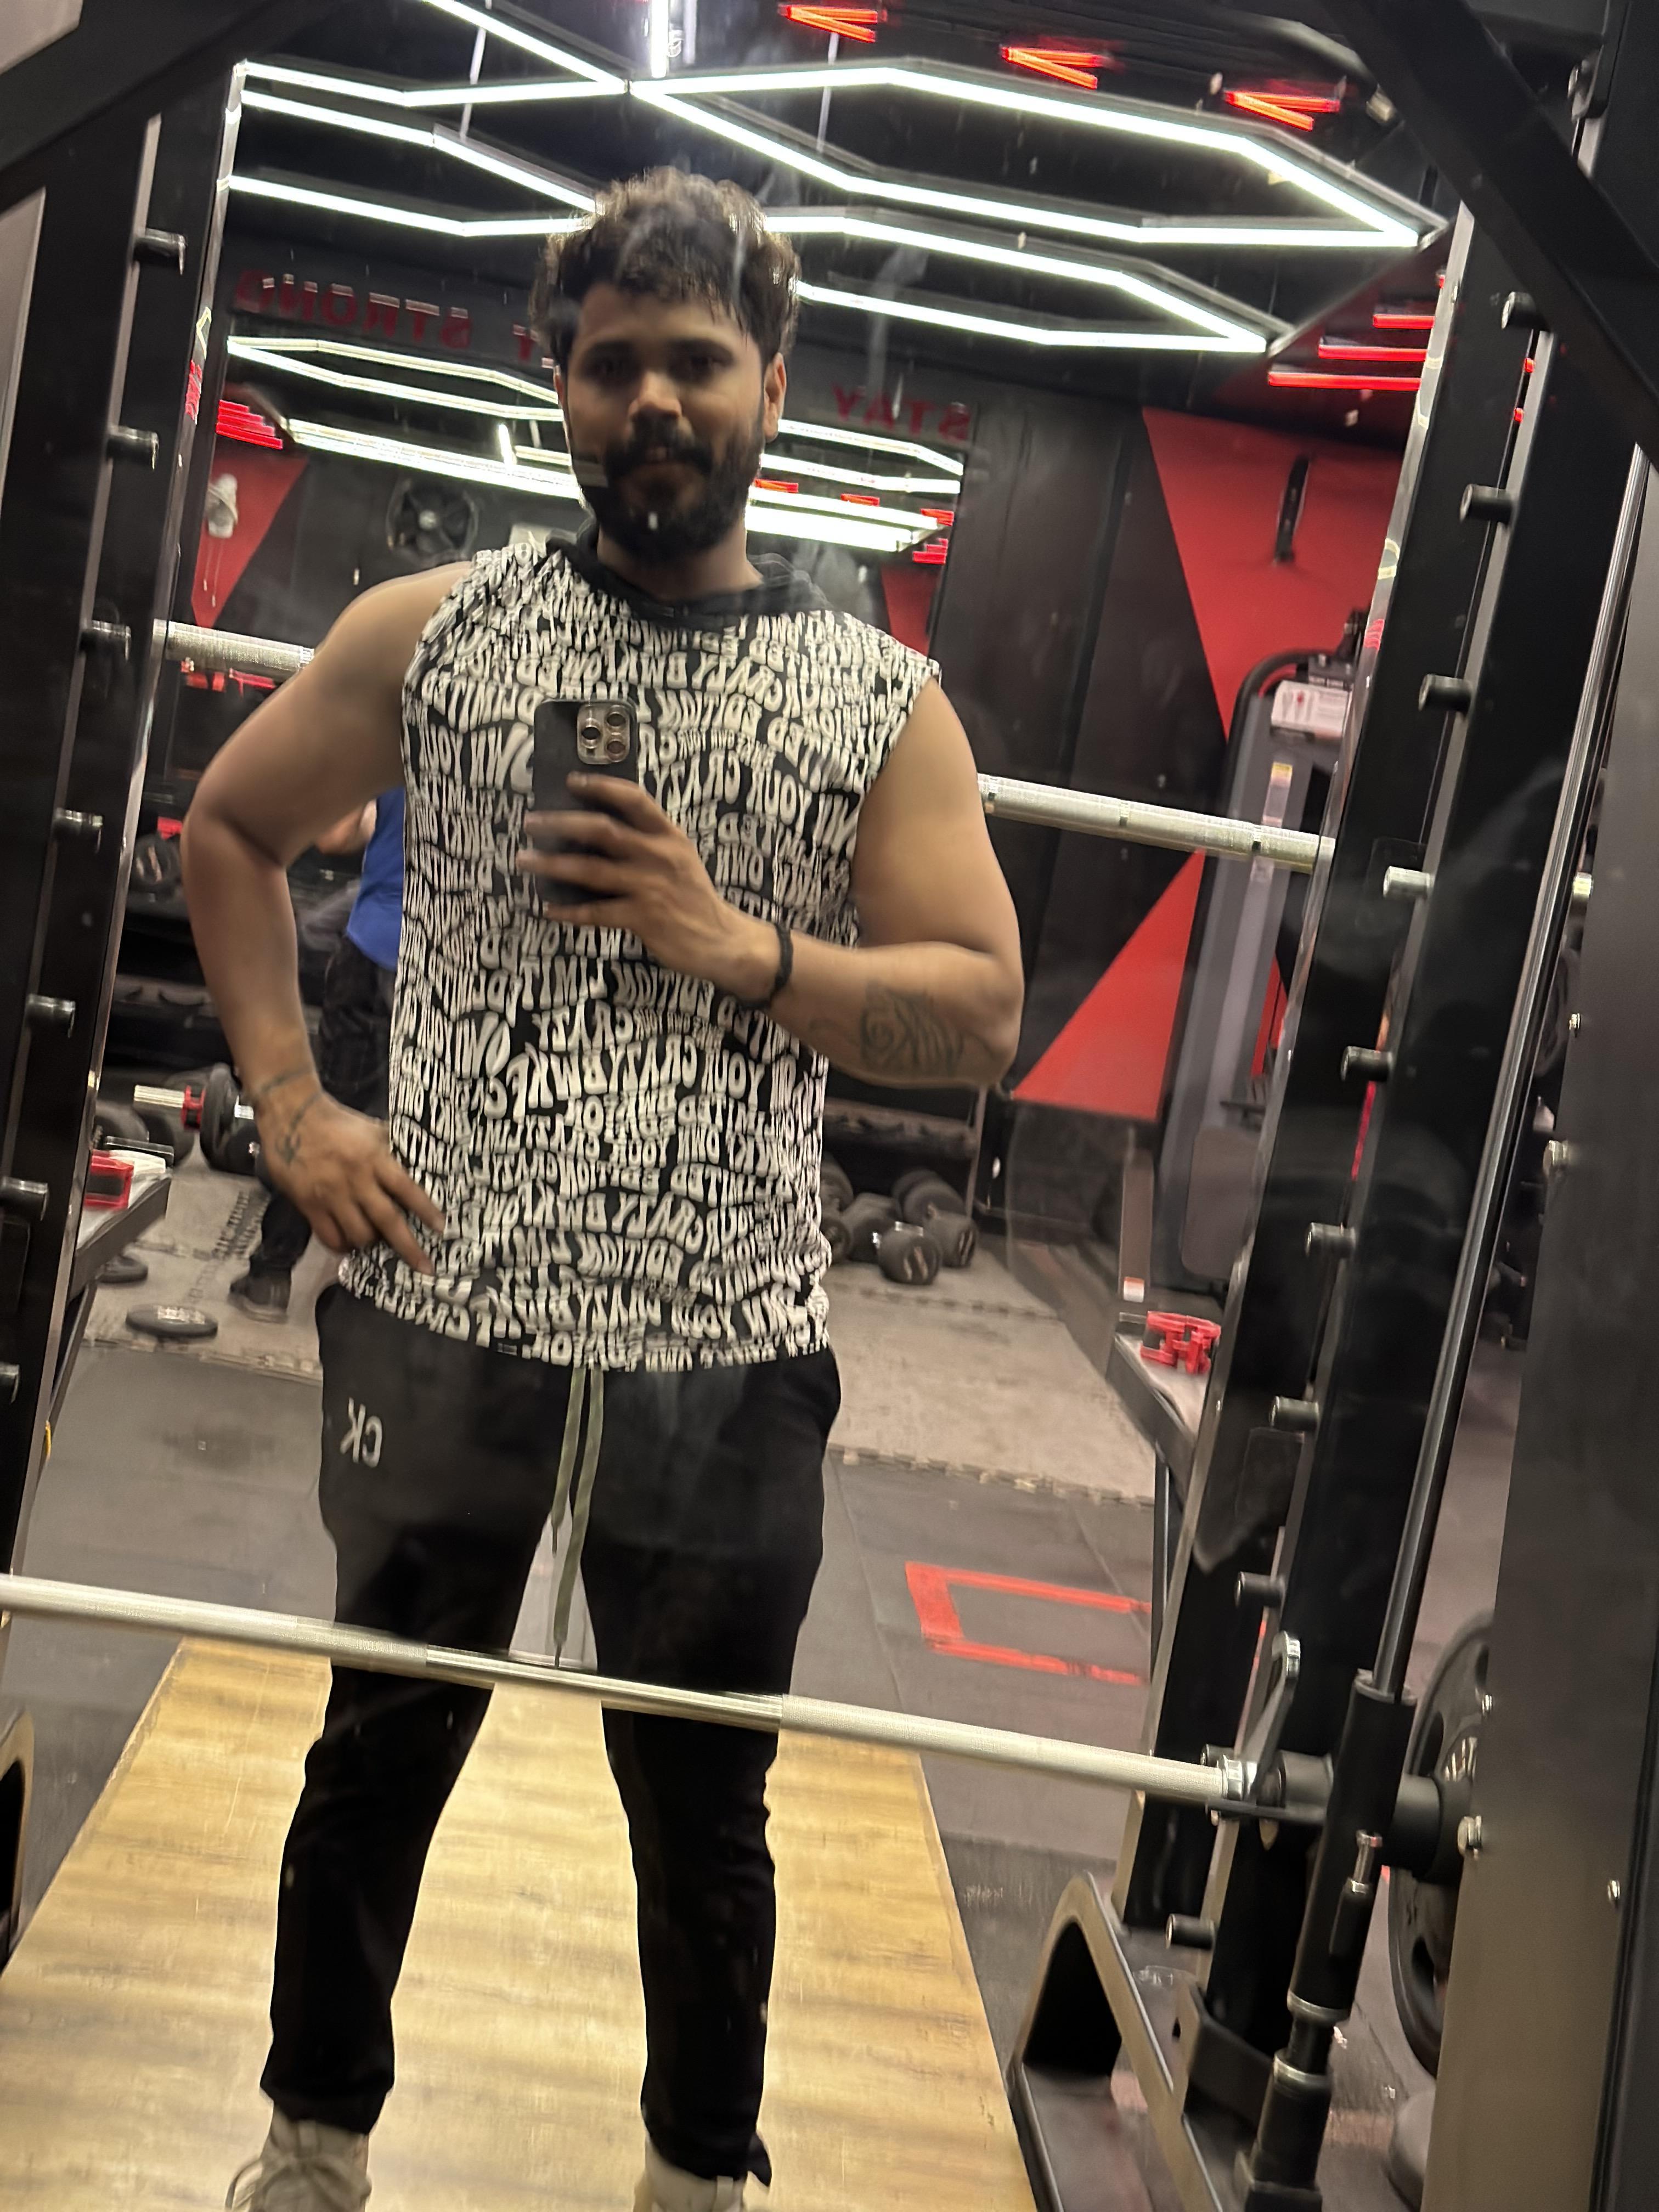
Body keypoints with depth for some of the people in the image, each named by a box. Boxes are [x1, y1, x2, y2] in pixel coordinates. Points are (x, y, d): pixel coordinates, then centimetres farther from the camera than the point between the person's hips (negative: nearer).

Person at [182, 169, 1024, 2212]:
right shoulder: (433, 632, 4)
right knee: (382, 1753, 17)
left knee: (703, 1812, 15)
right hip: (439, 1325, 1)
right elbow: (229, 832, 14)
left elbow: (983, 1008, -1)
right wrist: (288, 1101, 2)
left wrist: (736, 946, -16)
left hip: (728, 1366, 0)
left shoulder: (882, 703, 3)